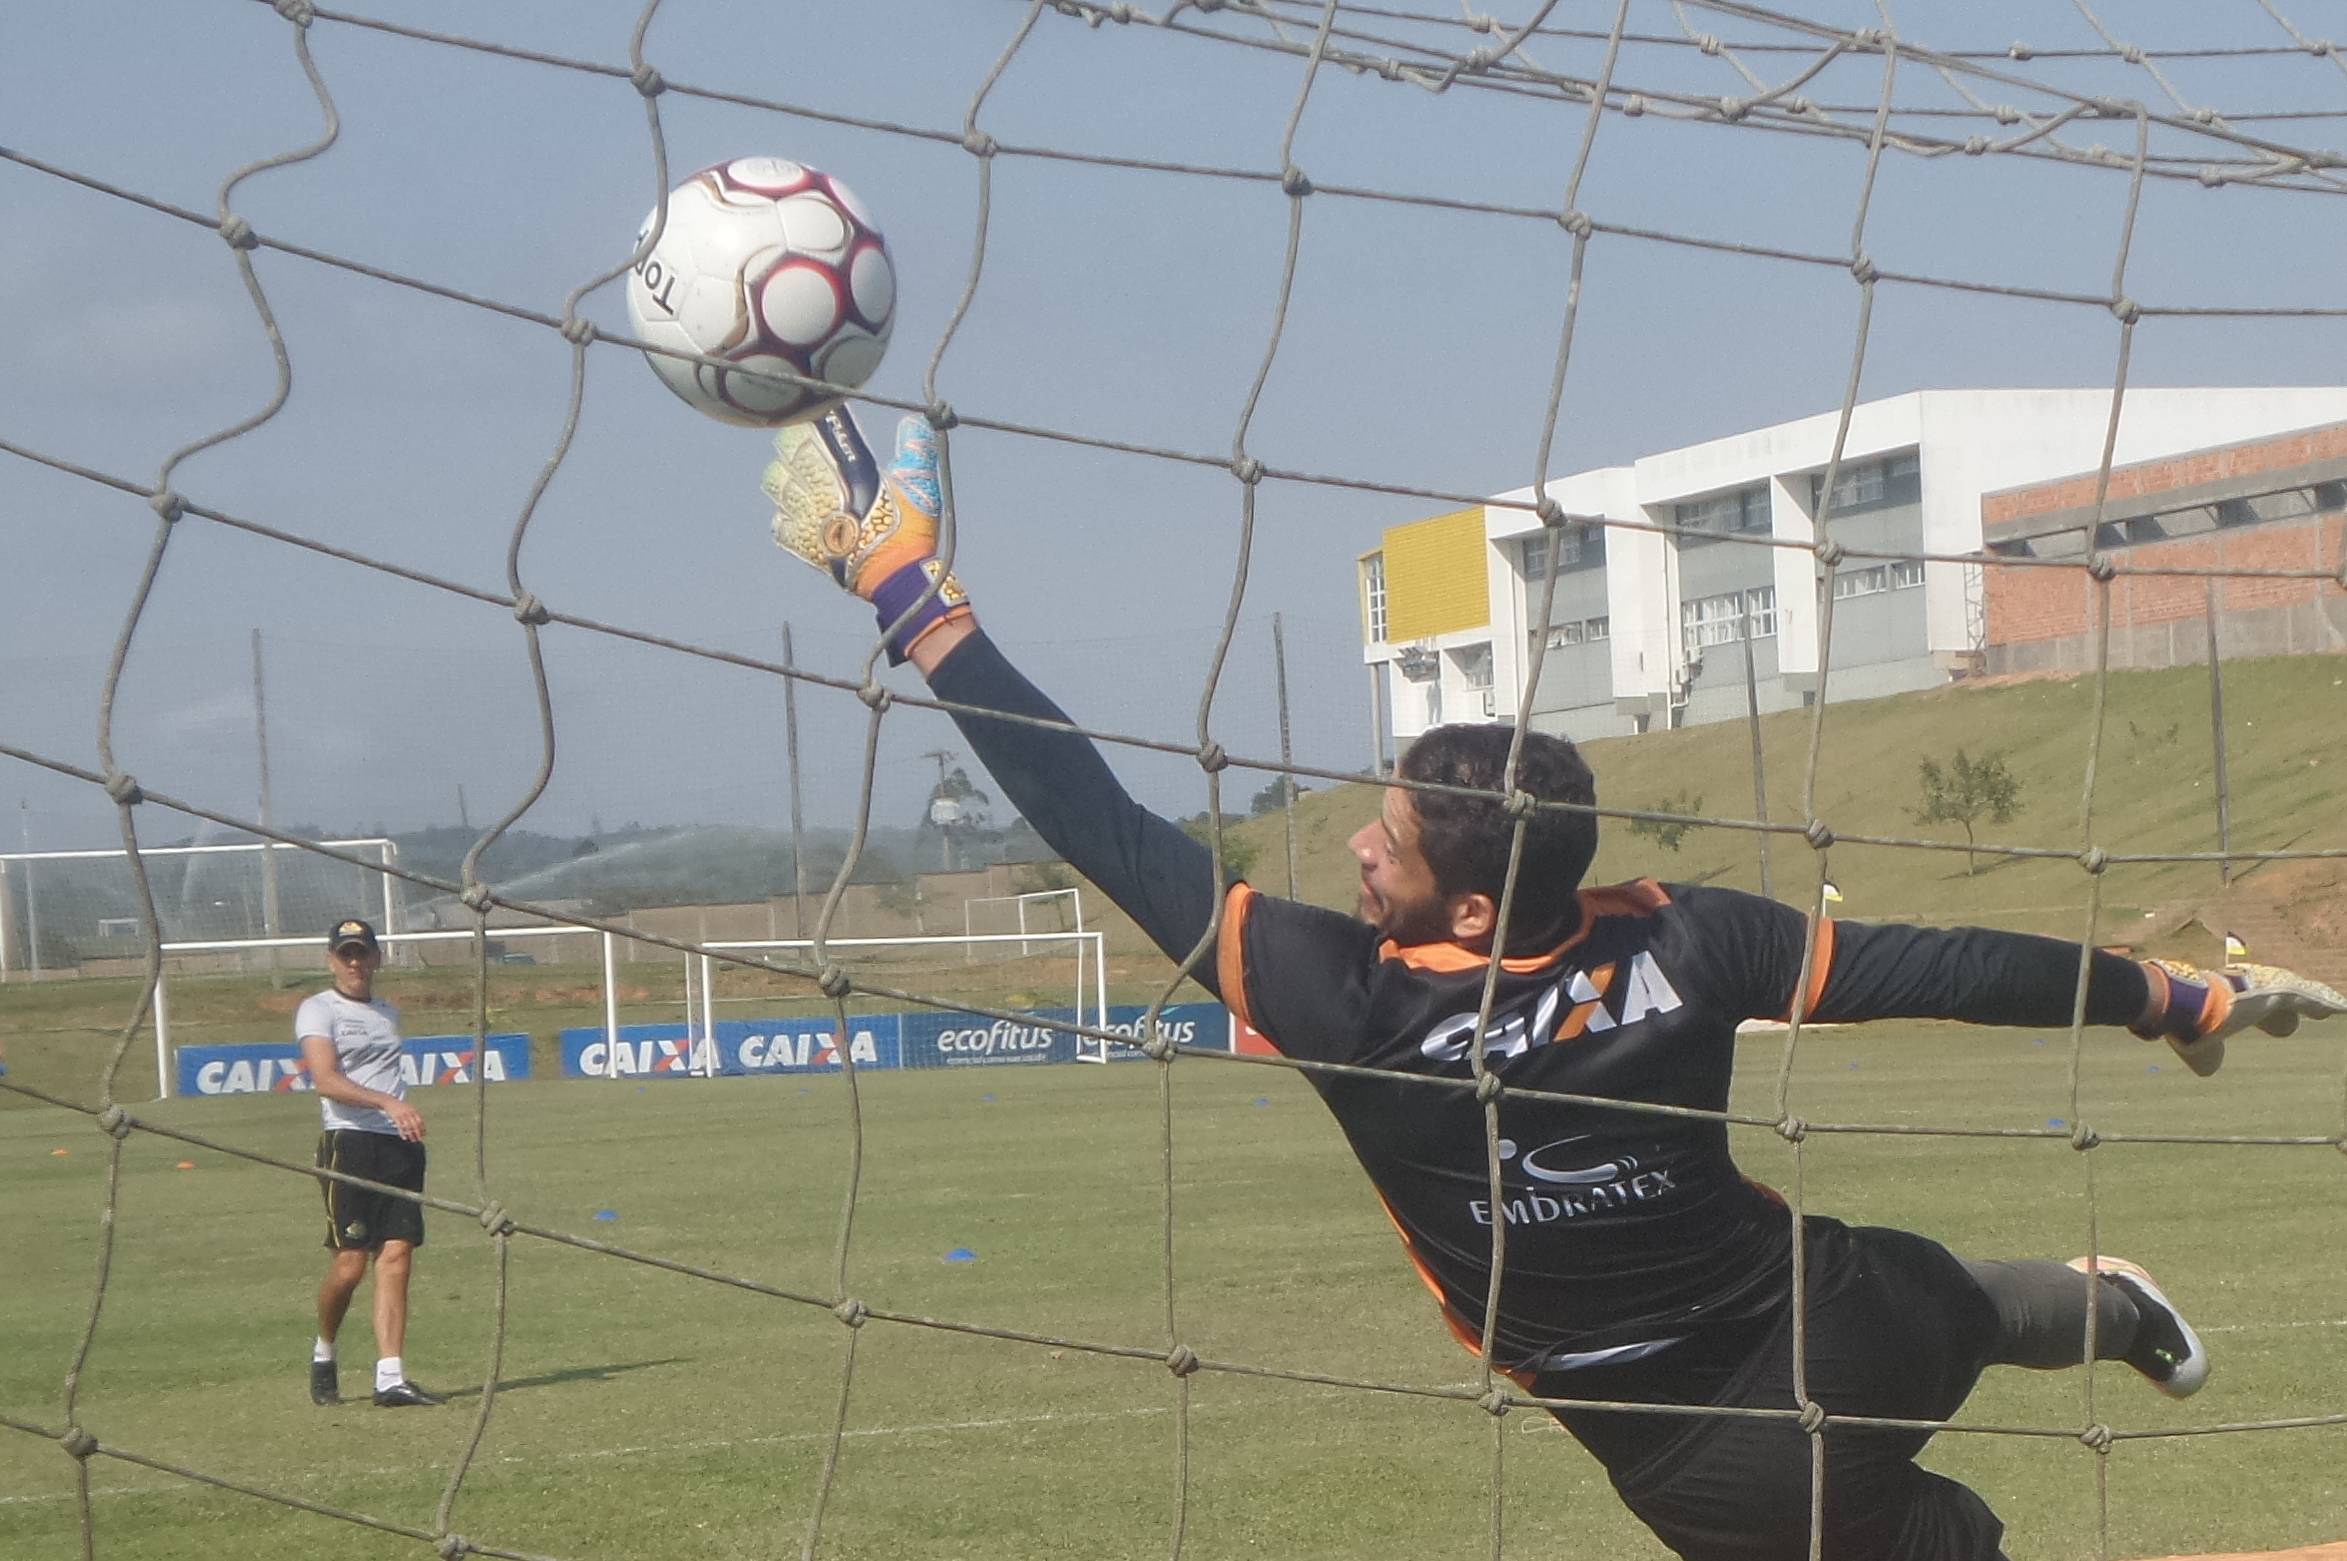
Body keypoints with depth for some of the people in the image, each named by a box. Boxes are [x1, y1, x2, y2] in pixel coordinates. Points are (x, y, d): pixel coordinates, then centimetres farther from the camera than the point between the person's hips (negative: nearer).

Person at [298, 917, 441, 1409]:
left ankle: (390, 1378, -8)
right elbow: (326, 1081, -15)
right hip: (350, 1143, -6)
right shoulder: (318, 1010, -1)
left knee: (397, 1256, -4)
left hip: (401, 1146, 6)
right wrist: (388, 1103, -27)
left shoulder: (388, 1014, 21)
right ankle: (323, 1353, 17)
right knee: (350, 1262, -9)